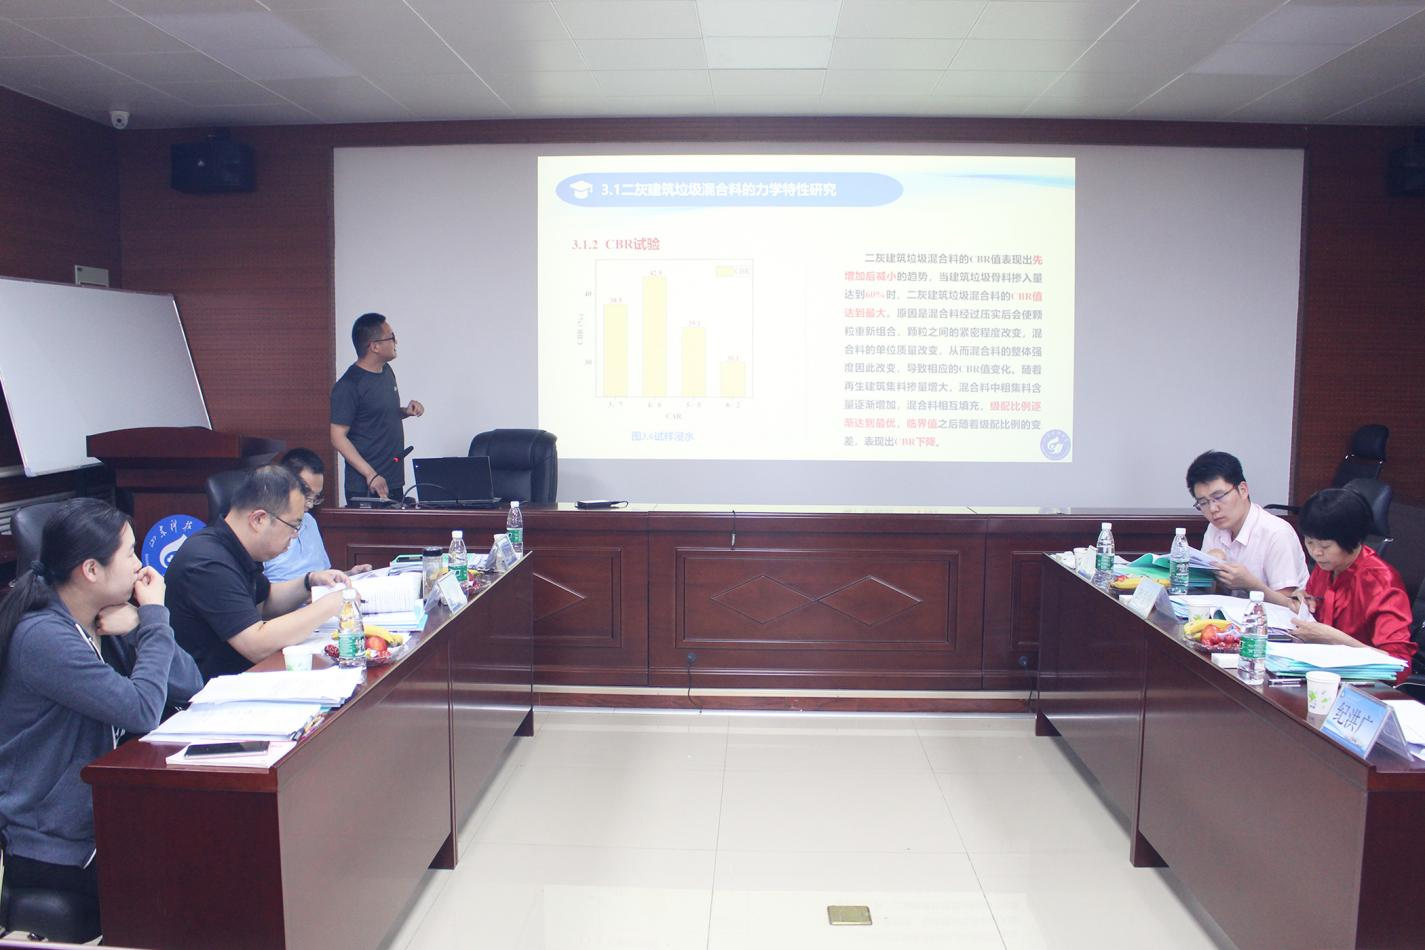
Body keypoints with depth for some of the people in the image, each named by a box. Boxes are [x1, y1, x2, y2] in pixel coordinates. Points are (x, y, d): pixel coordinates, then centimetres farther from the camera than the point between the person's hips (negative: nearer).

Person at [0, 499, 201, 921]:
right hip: (51, 850, -8)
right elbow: (142, 709, -28)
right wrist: (154, 617, -17)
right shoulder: (43, 637, -22)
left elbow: (189, 685, 1)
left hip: (99, 818, 8)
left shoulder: (99, 623, 5)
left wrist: (138, 625, -14)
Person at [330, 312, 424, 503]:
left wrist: (405, 411, 3)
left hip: (395, 481, 8)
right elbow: (338, 437, -16)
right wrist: (371, 475, -22)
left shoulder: (387, 372, 10)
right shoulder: (348, 386, -14)